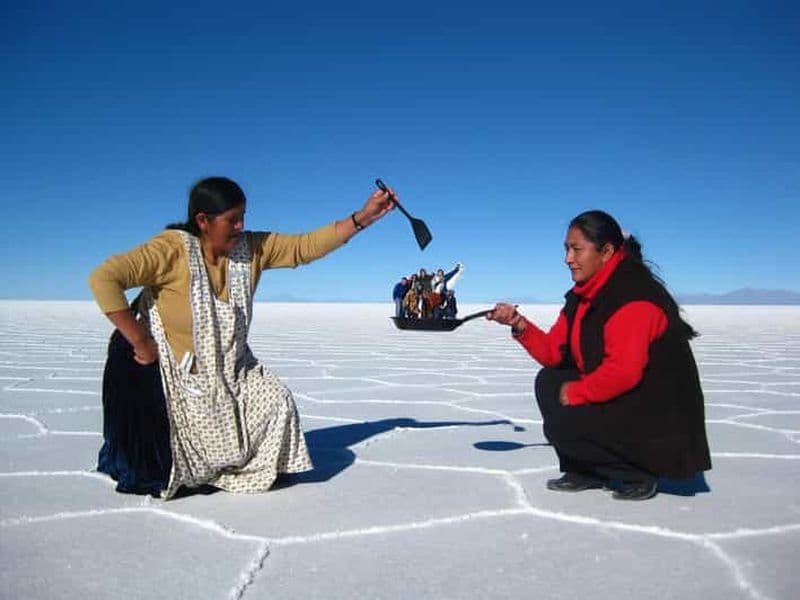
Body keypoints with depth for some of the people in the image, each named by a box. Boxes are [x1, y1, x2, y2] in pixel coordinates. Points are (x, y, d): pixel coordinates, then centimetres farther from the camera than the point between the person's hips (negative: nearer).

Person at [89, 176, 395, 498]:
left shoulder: (252, 248, -7)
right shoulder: (171, 249, -24)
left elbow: (306, 246, -7)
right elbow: (103, 279, -30)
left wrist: (362, 217, -15)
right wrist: (141, 343, -28)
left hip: (229, 369, 5)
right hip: (166, 371, -5)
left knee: (278, 402, -6)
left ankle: (256, 470, 20)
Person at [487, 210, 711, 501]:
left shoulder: (633, 295, -22)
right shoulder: (585, 294, 8)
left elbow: (623, 372, -31)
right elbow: (555, 352, 5)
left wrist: (576, 393, -17)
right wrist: (520, 325, -10)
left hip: (660, 420, -10)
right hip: (622, 401, 10)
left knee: (561, 425, -19)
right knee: (549, 382, 7)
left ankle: (639, 474, 0)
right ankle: (586, 472, 11)